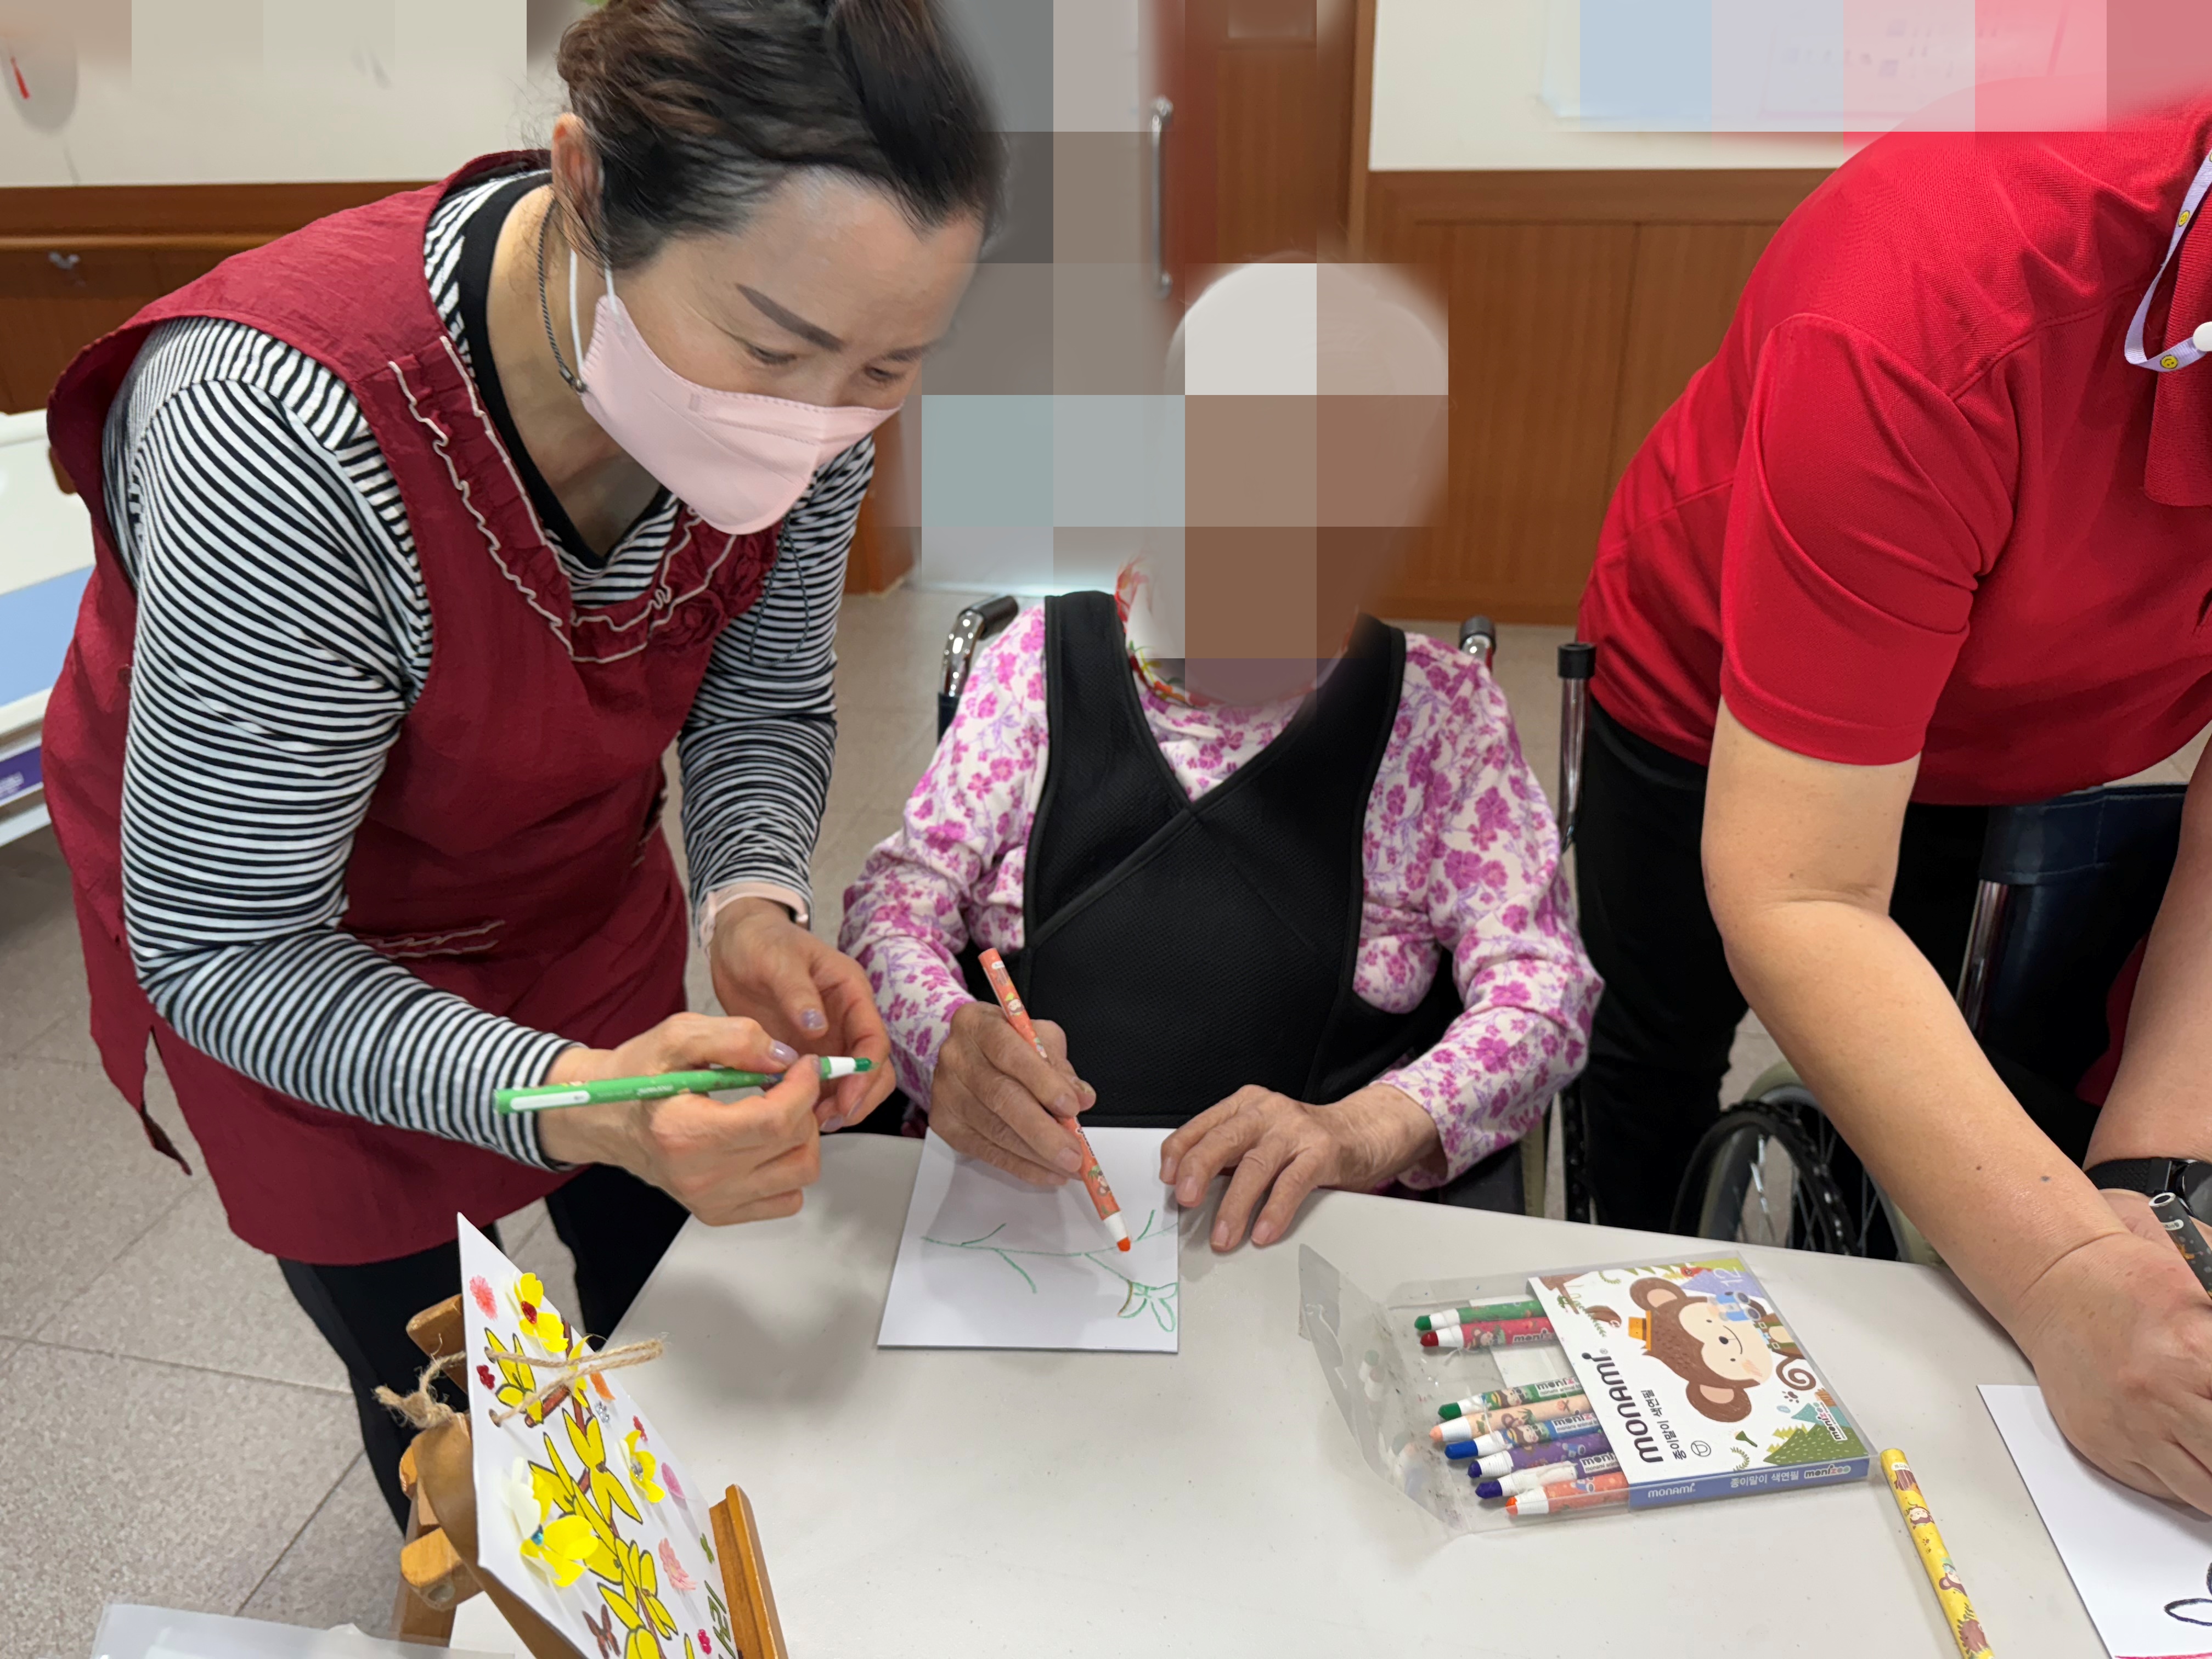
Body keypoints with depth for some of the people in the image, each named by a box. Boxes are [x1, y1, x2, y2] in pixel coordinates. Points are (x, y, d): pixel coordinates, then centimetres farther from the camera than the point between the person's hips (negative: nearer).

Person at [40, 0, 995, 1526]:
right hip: (289, 953, -4)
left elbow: (764, 700, -8)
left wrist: (754, 904, -29)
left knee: (675, 1274, 20)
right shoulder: (282, 448, -39)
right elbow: (227, 947, -30)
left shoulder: (800, 374, -23)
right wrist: (564, 1098, -45)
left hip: (578, 884, 5)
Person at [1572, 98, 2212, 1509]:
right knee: (1659, 1070, 15)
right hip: (1727, 717, -3)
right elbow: (1795, 902, -41)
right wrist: (2065, 1275, -50)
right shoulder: (1938, 297, -40)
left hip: (2074, 740, 4)